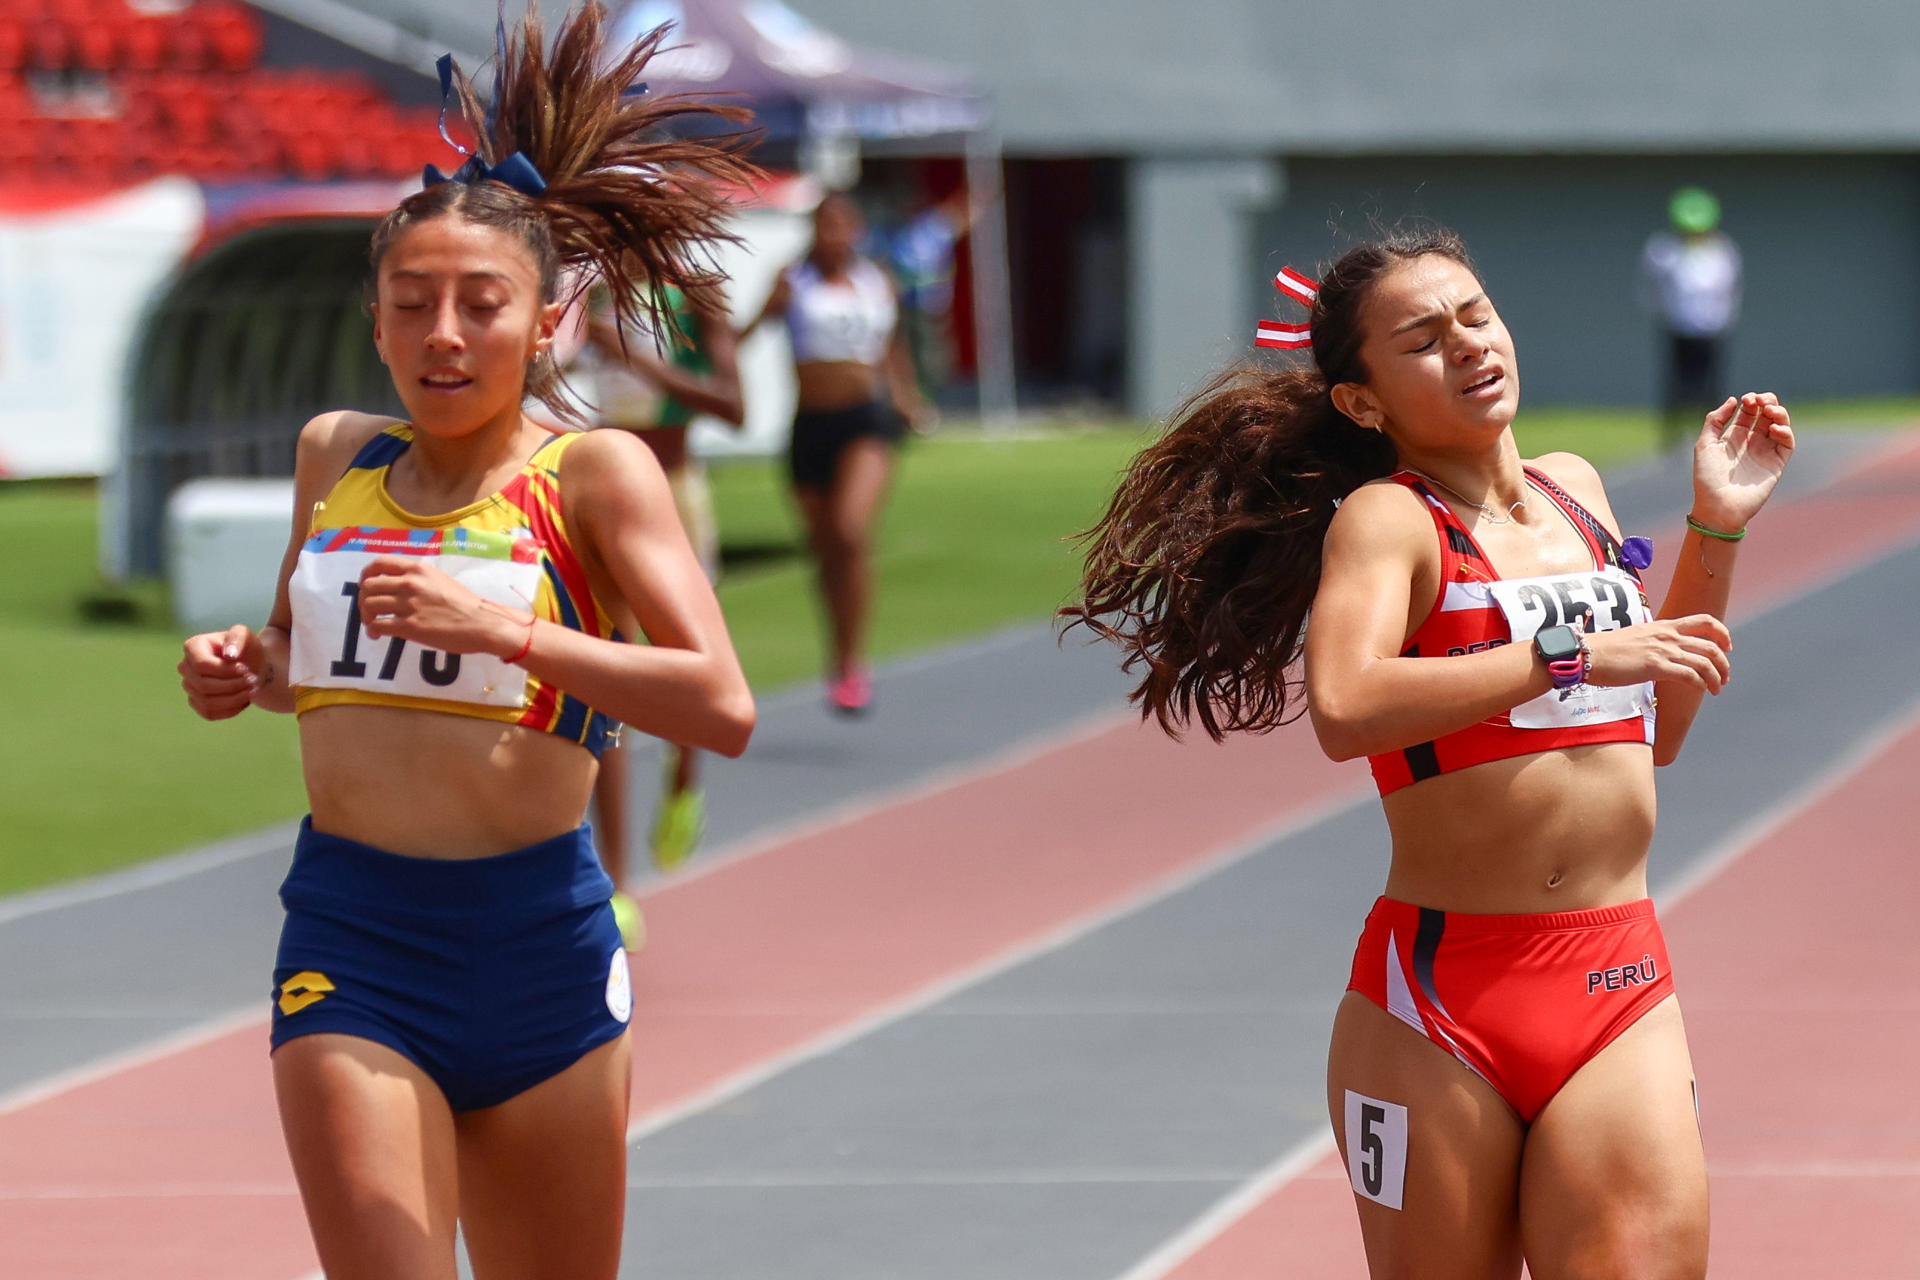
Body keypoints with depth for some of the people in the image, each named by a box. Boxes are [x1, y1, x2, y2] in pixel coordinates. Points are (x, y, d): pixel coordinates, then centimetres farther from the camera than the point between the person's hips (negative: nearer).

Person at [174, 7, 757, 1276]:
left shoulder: (592, 474, -3)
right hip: (348, 944, 2)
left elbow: (723, 706, -15)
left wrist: (504, 628, -24)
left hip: (537, 943, -2)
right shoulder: (336, 454, 10)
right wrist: (242, 669, 5)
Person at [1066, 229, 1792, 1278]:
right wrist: (1573, 655, -27)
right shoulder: (1385, 517, -5)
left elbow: (1658, 729, 27)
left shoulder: (1574, 491, 16)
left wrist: (1717, 530, 20)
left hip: (1620, 994, 5)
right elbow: (1345, 709, -27)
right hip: (1435, 1002, -5)